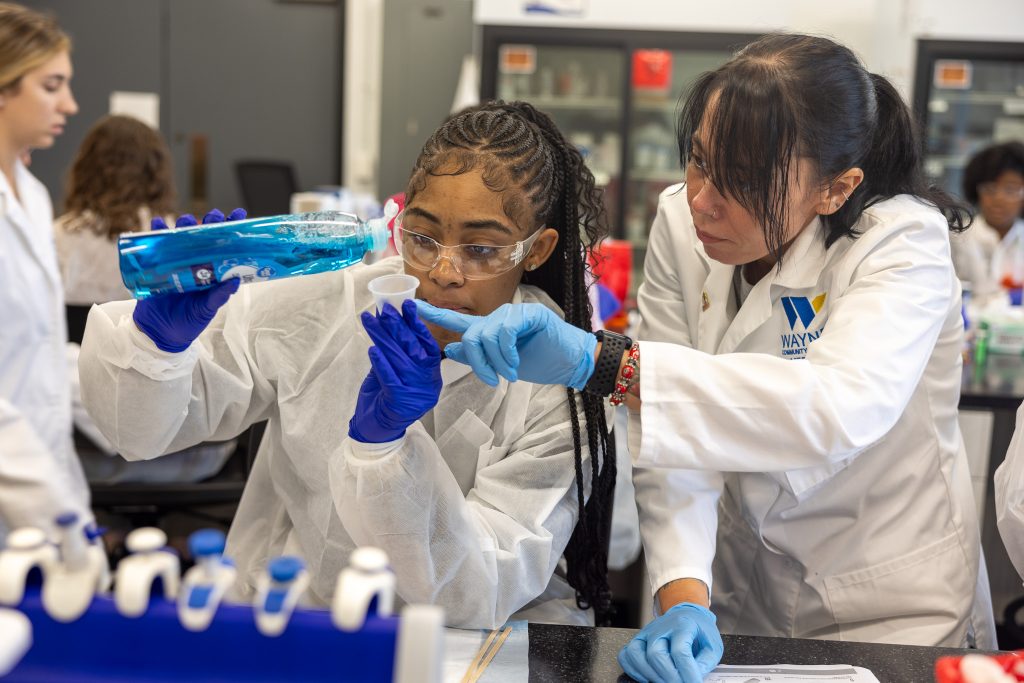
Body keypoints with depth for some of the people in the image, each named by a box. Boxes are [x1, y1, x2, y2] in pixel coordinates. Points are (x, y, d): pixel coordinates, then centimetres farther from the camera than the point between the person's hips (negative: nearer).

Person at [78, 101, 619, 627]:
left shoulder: (558, 379, -12)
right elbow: (138, 429, 0)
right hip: (285, 621, 2)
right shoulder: (318, 307, -8)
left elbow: (477, 599, -18)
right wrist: (161, 335, -20)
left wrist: (382, 442, -29)